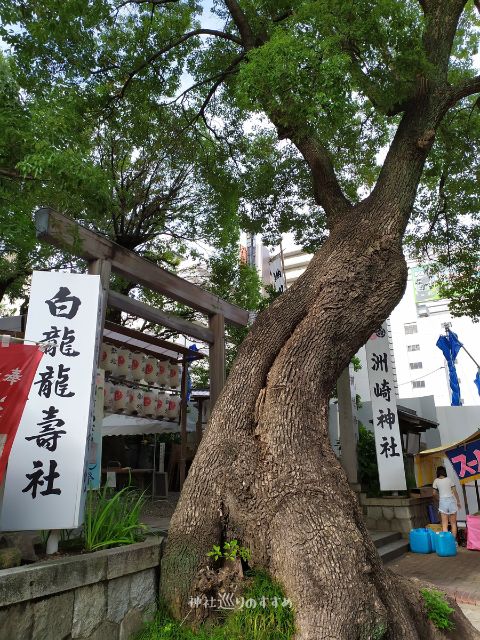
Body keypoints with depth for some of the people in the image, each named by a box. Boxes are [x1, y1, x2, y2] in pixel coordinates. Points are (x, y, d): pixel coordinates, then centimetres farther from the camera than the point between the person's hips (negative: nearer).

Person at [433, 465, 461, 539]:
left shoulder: (436, 481, 1)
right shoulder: (449, 479, 2)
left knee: (445, 525, 2)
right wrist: (458, 502, 13)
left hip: (443, 502, -1)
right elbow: (455, 492, 2)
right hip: (451, 500, 1)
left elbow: (435, 493, 5)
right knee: (453, 523, 12)